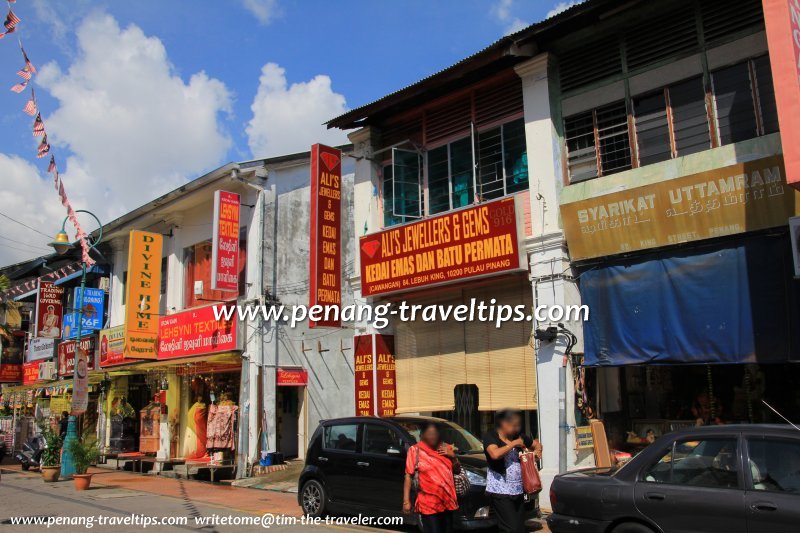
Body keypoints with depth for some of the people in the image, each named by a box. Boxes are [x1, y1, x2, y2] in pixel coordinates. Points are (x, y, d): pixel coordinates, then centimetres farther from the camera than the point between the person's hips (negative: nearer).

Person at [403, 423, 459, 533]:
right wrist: (406, 501, -13)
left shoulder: (446, 448, 8)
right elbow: (408, 476, -7)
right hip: (429, 504, -5)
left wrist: (453, 456, -5)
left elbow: (457, 470, 14)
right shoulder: (415, 450, -6)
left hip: (447, 500, 5)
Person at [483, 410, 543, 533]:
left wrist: (537, 451, 3)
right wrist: (514, 443, -15)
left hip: (518, 490, 7)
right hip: (500, 491, -7)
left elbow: (536, 444, 26)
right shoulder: (491, 437, -7)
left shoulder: (519, 437, 11)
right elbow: (495, 454, -26)